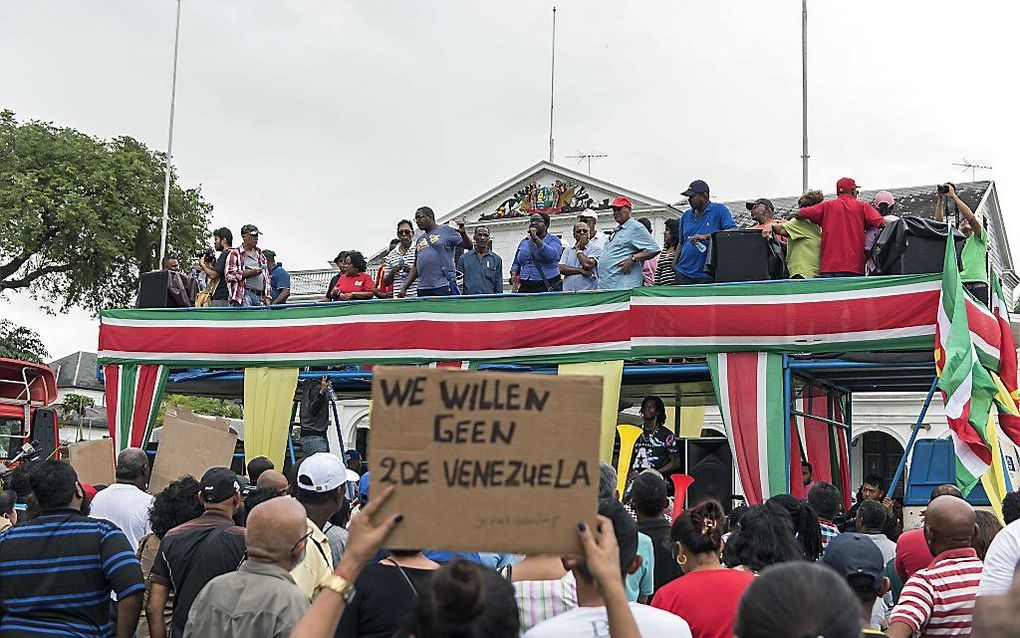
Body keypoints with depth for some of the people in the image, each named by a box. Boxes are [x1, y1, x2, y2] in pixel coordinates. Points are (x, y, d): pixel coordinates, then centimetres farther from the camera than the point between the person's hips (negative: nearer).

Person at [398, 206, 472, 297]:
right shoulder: (419, 239, 19)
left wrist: (463, 233, -20)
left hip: (443, 287, -6)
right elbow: (415, 267, 21)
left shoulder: (445, 230, 3)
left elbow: (468, 246, 0)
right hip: (423, 289, 6)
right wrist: (404, 288, 15)